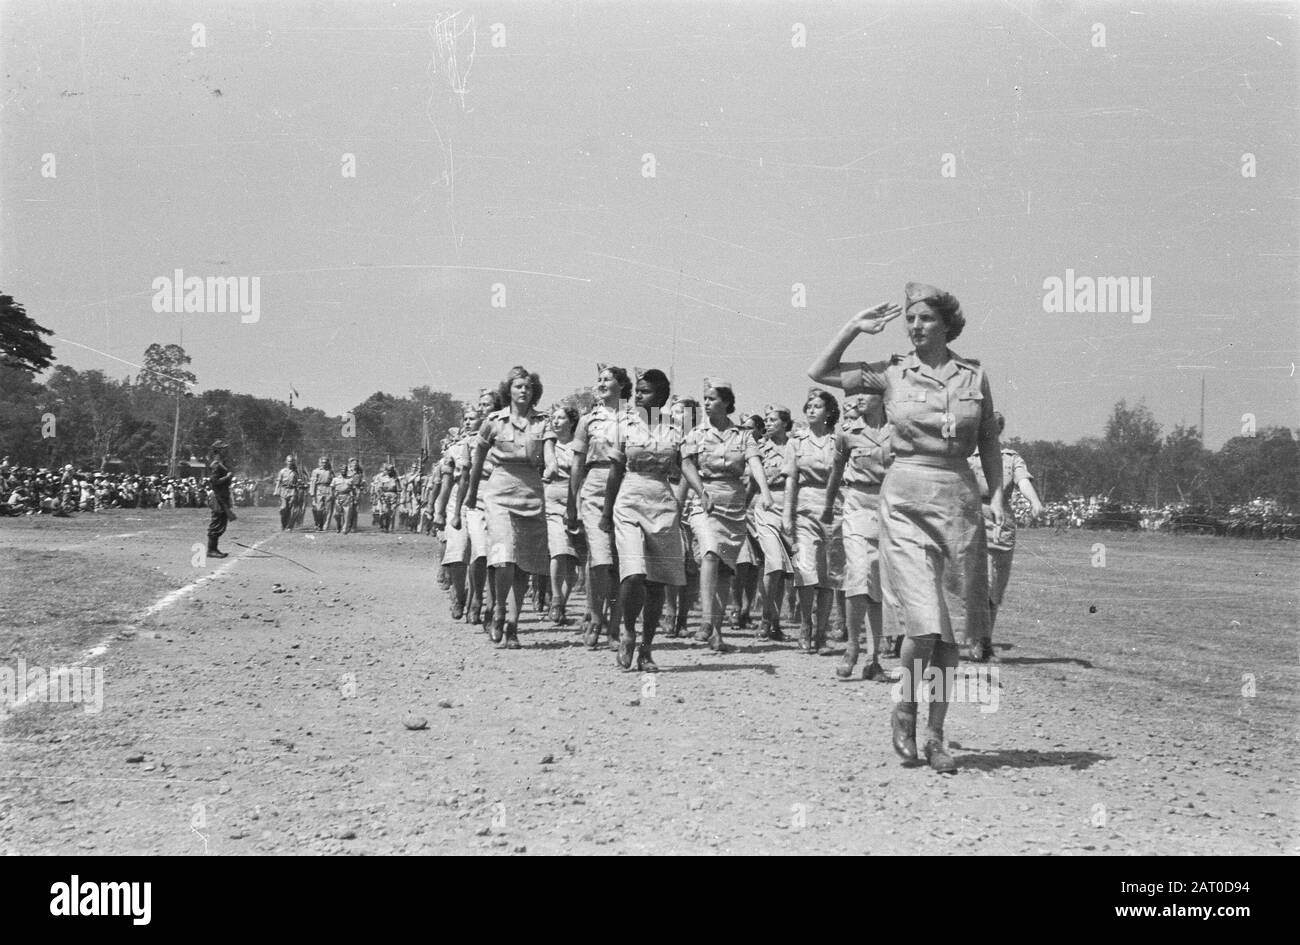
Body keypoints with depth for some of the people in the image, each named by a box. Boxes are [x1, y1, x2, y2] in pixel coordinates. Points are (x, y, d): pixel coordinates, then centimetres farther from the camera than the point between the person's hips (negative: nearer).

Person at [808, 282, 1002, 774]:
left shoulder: (973, 374, 7)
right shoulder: (892, 373, 4)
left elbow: (989, 440, 14)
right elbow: (820, 373, 5)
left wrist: (997, 493, 4)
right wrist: (855, 327, 2)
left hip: (959, 498, 2)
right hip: (906, 498, -2)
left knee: (949, 630, 4)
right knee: (924, 623, -13)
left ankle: (935, 733, 15)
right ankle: (904, 711, 12)